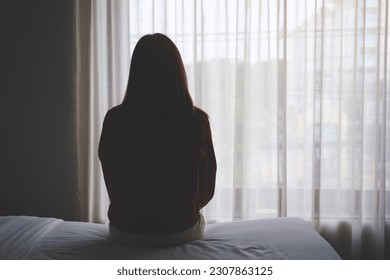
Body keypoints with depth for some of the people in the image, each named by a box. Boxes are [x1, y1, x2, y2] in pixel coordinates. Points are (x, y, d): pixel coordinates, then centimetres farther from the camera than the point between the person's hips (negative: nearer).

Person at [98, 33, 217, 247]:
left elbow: (112, 188, -1)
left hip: (126, 232, 1)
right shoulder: (197, 121, -14)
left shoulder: (115, 119, -13)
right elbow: (207, 191, -4)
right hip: (181, 231, 0)